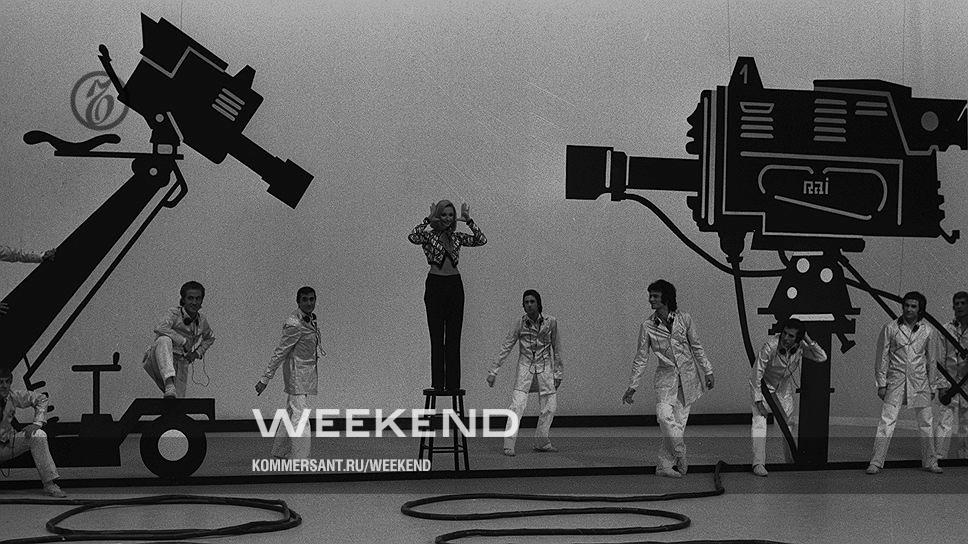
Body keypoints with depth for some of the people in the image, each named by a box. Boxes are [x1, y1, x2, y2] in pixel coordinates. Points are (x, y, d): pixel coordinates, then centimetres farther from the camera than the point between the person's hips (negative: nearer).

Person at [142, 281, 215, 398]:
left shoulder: (202, 322, 9)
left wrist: (198, 353, 13)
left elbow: (210, 338, 30)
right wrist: (183, 341, -25)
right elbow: (160, 329, -27)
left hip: (180, 365, 5)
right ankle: (169, 385, -53)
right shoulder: (174, 313, -7)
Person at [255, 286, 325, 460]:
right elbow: (280, 353, -19)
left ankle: (280, 452, 30)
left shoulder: (311, 319, 6)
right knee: (300, 415, -11)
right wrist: (265, 379, -16)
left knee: (292, 412, 18)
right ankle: (300, 459, -11)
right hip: (297, 373, -9)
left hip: (308, 372, 9)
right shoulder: (294, 325, -22)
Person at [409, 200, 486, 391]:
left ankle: (453, 383, 6)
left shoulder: (456, 237, 11)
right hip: (435, 285, -4)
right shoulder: (428, 235, -1)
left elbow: (481, 240, 0)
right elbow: (412, 237, -22)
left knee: (454, 338, 3)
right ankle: (438, 383, 1)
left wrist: (469, 221, -7)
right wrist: (428, 220, -19)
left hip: (455, 285, 4)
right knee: (437, 337, -2)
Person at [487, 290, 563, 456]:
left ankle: (541, 442, 17)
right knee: (517, 405, -14)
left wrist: (558, 372, 6)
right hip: (525, 367, -2)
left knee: (550, 406, 2)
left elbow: (556, 348, 5)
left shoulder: (550, 322, -4)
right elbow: (506, 348, -5)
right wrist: (493, 371, -8)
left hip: (545, 367, 2)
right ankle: (509, 445, -13)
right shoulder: (519, 324, -8)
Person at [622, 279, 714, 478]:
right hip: (666, 376, -1)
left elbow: (696, 347, 8)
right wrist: (632, 387, 0)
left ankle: (664, 464, 7)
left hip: (687, 375, 1)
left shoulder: (684, 319, -2)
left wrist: (708, 372, 9)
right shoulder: (647, 326, -3)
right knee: (664, 415, -22)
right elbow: (641, 358, 2)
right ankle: (680, 455, -6)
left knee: (679, 421, -1)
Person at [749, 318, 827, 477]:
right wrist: (759, 401, -26)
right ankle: (758, 463, -19)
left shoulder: (799, 346, -21)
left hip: (785, 387, 5)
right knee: (759, 421, -17)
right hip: (764, 386, -5)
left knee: (790, 422, 9)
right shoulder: (770, 347, -34)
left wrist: (808, 340, -30)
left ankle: (791, 459, 25)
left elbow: (822, 358, -16)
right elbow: (755, 375, -27)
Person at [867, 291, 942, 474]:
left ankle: (930, 462, 19)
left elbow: (932, 360, 10)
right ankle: (876, 462, -5)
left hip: (920, 381, 2)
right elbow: (882, 356, 2)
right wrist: (881, 383, -2)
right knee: (887, 421, -7)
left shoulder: (928, 330, 4)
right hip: (896, 380, -2)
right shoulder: (890, 328, -1)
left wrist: (932, 386, 10)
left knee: (925, 423, 7)